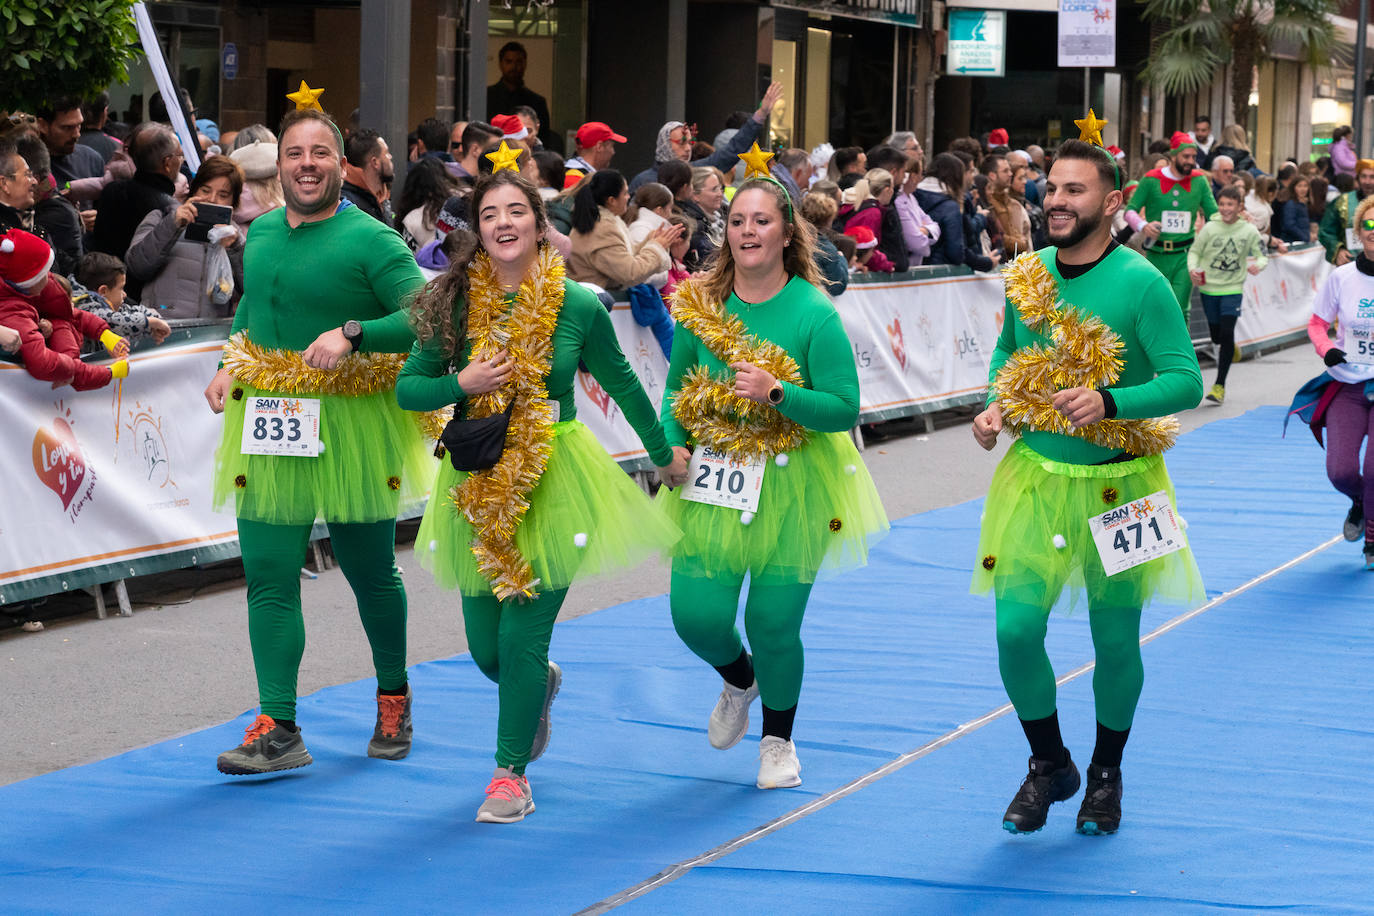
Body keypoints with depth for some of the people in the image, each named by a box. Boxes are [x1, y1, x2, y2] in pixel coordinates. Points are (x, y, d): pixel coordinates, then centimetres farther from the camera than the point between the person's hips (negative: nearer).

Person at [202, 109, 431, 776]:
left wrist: (351, 332, -29)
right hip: (268, 426, 5)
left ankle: (393, 698, 33)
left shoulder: (370, 241, -11)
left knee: (370, 572, 10)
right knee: (268, 577, -2)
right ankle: (277, 729, 0)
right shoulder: (260, 234, 9)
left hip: (352, 428, -5)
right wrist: (230, 366, 13)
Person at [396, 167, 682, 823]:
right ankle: (539, 684, 45)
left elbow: (622, 385, 9)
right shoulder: (456, 303, -3)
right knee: (485, 647, 8)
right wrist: (462, 382, -17)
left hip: (554, 480, -2)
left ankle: (511, 772, 12)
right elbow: (407, 388, 2)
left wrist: (664, 455, 19)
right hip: (478, 484, 3)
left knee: (522, 635, -7)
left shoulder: (578, 308, -6)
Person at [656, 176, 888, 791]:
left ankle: (778, 740, 28)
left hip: (792, 486, -3)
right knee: (697, 615, -3)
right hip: (712, 482, 3)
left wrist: (777, 393, -27)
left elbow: (844, 408, -14)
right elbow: (676, 387, 12)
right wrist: (674, 445, -5)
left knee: (774, 624, 0)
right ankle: (739, 680, 36)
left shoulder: (814, 314, -12)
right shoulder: (700, 304, 0)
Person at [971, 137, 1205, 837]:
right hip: (1035, 473, 3)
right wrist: (994, 406, 1)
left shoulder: (1141, 284, -13)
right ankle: (1048, 766, 18)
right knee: (1015, 629, -6)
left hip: (1116, 483, -3)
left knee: (1116, 640, 7)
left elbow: (1186, 382, -15)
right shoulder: (1026, 275, 2)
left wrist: (1109, 400, -29)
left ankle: (1107, 774, 31)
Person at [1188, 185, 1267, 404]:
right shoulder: (1210, 228, -4)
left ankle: (1220, 384, -10)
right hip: (1209, 288, 2)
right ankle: (1230, 349, 47)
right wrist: (1193, 269, -16)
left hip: (1233, 289, -2)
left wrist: (1257, 265, -18)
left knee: (1227, 333, -14)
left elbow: (1262, 256, 5)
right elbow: (1194, 251, 3)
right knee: (1216, 336, 10)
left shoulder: (1249, 231, -3)